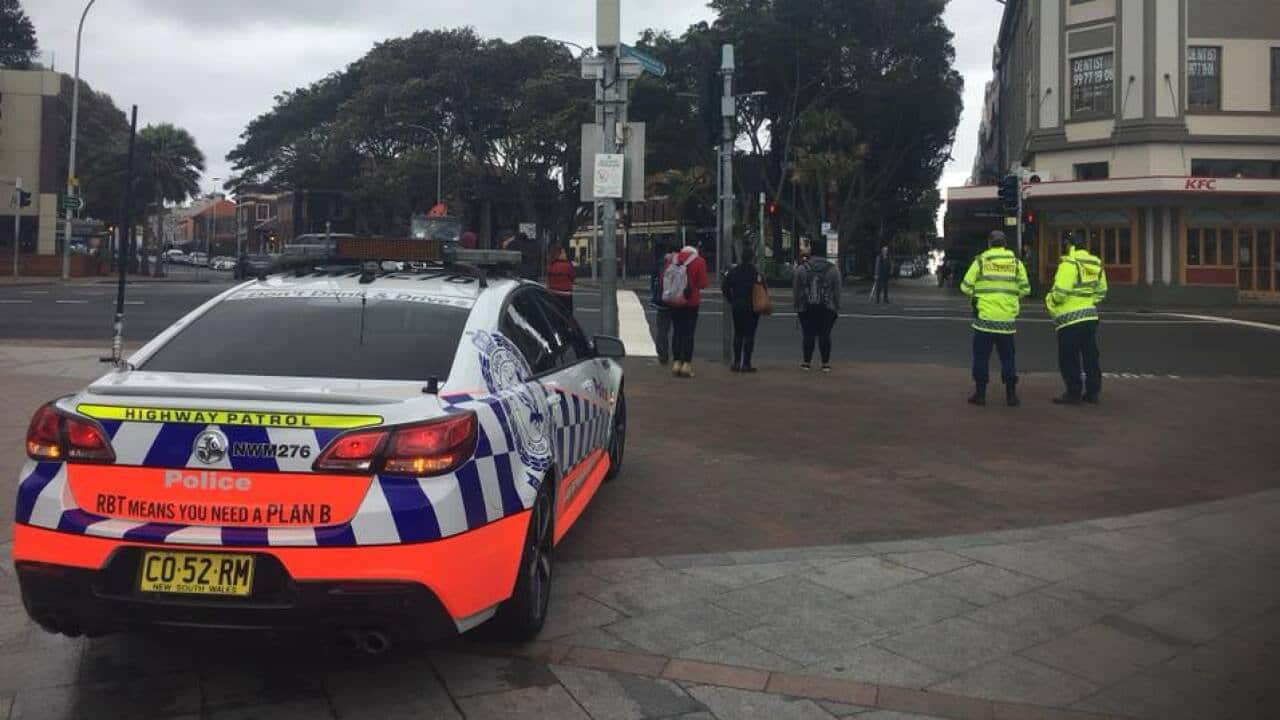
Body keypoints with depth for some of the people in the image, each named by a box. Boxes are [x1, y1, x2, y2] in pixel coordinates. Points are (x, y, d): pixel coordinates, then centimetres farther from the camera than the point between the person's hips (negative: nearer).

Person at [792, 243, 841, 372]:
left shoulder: (801, 268, 2)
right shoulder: (833, 269, 3)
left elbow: (796, 290, 3)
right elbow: (837, 291, 4)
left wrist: (797, 306, 9)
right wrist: (836, 308, 10)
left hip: (806, 308, 0)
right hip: (827, 308, 0)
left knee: (808, 335, 3)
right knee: (825, 335, 2)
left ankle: (807, 362, 6)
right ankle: (826, 363, 3)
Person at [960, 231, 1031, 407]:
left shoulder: (981, 261, -2)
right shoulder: (1016, 262, 4)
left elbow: (966, 287, -3)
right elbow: (1025, 289, 6)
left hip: (985, 317, -2)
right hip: (1007, 319, 2)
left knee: (981, 356, 6)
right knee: (1008, 357, 10)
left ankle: (980, 394, 8)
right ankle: (1011, 395, 9)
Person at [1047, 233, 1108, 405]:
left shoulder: (1069, 263, -15)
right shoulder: (1095, 263, 11)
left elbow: (1061, 292, -21)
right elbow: (1101, 292, 16)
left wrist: (1050, 301, -4)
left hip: (1070, 318, -8)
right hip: (1090, 315, 8)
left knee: (1069, 359, 0)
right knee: (1091, 356, 13)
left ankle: (1074, 393, 2)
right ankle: (1093, 392, 19)